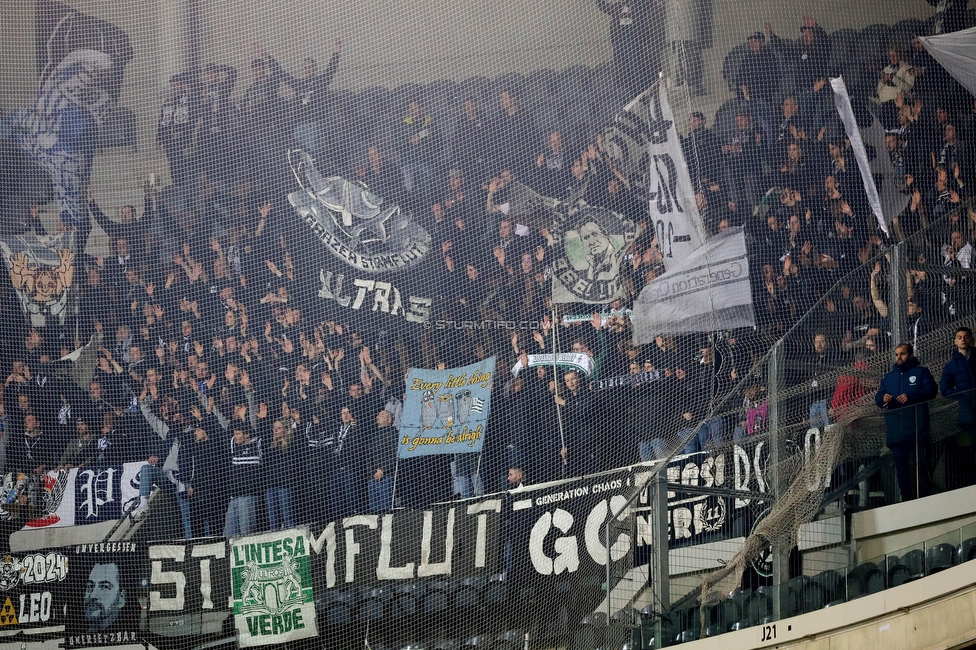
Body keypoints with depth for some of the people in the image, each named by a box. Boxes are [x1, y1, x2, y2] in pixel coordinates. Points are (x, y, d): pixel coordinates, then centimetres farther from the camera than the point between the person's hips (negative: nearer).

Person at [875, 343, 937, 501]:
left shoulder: (920, 372, 11)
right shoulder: (888, 377, 25)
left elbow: (931, 390, -4)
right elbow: (878, 398, 19)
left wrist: (910, 396, -17)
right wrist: (883, 398, -5)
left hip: (915, 428, -5)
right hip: (895, 431, 5)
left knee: (917, 463, -12)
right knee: (901, 465, 2)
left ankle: (923, 496, -12)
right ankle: (906, 498, 3)